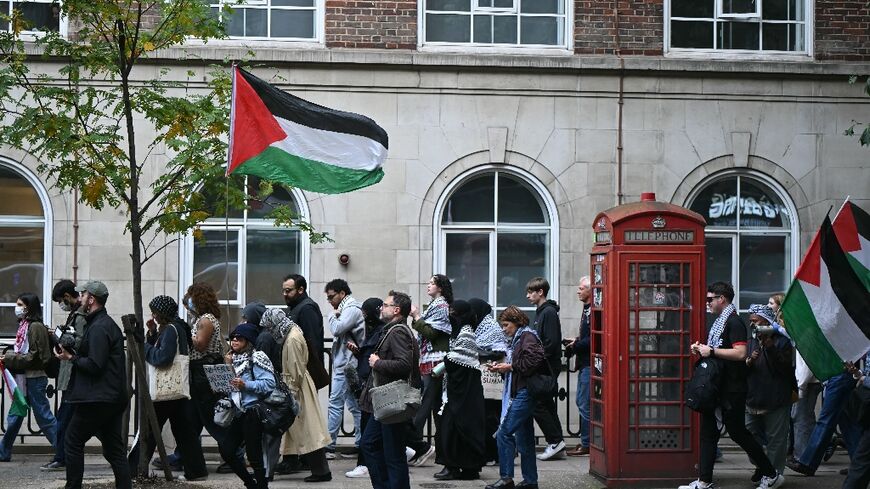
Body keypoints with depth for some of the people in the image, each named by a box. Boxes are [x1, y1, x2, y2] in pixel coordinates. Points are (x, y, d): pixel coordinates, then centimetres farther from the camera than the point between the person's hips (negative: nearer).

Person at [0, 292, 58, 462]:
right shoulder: (25, 325, 12)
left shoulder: (36, 327, -15)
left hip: (34, 379, -9)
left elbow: (34, 357, -18)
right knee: (14, 417, 13)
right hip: (24, 379, 9)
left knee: (43, 415, -4)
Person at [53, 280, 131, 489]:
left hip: (96, 401, -10)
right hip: (114, 399, 10)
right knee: (115, 448, 8)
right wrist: (75, 355, 7)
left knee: (73, 442, 2)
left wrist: (71, 358, -8)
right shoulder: (108, 324, 18)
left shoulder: (99, 327, -15)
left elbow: (94, 365, -21)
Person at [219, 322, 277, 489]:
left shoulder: (256, 358, -9)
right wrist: (228, 367, 2)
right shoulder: (235, 358, 14)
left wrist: (245, 385, -25)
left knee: (254, 455, -6)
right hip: (239, 412, 8)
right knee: (226, 450, 6)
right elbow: (229, 384, 16)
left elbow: (269, 383, -19)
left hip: (253, 411, -8)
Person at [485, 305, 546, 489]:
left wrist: (511, 367, -15)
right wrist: (501, 367, 8)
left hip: (525, 392, -10)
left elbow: (534, 360, -22)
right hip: (521, 393, 10)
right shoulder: (518, 338, 21)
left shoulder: (527, 336, -8)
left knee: (504, 433, -12)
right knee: (524, 438, 10)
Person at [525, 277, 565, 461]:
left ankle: (555, 441, -5)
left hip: (548, 367, -10)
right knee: (547, 404, 9)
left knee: (537, 404, -10)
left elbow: (551, 343, -21)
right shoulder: (541, 311, 17)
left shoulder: (549, 312, -14)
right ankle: (557, 446, 12)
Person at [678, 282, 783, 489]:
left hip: (732, 390, -10)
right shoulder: (718, 322, 16)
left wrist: (711, 351, -22)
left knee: (737, 432, -2)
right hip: (716, 387, 10)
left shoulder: (734, 322, -14)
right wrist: (701, 349, 9)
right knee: (708, 432, 7)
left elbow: (740, 353, -25)